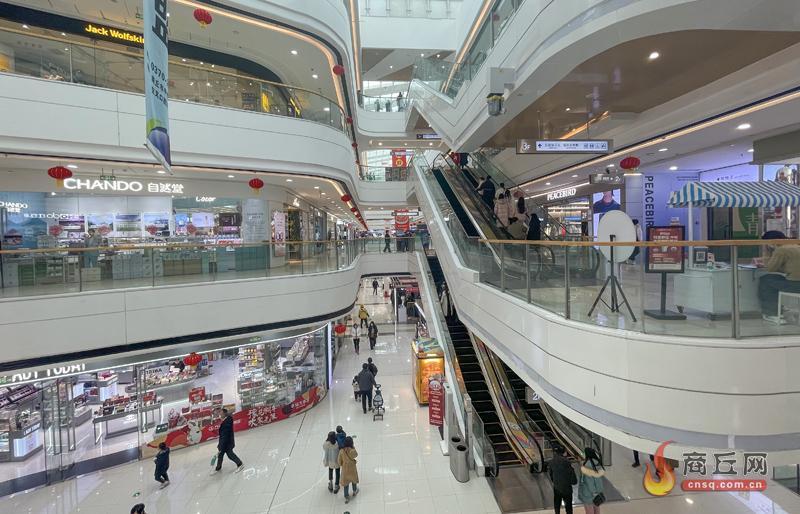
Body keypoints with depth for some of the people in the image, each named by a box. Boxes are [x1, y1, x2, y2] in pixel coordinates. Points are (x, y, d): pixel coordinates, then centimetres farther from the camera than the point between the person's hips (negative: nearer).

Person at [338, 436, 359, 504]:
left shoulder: (341, 451, -20)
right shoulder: (353, 451, -29)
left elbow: (340, 462, -8)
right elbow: (356, 455, -5)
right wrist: (353, 448, -6)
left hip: (345, 470, 1)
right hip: (352, 469, -1)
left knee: (345, 482, 20)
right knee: (354, 480, 27)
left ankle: (346, 497, 28)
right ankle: (354, 492, 49)